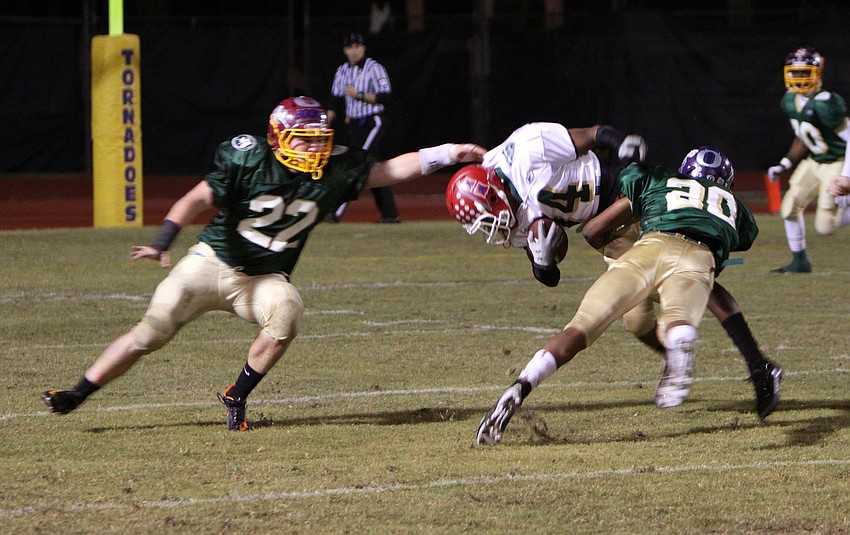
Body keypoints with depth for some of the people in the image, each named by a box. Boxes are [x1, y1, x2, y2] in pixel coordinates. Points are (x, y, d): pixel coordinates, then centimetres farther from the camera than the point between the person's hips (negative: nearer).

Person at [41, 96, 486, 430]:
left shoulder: (333, 172, -7)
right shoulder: (248, 162, -18)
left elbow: (390, 170, -1)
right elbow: (198, 199, -20)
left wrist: (449, 154, -8)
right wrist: (162, 243, -32)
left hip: (264, 280, 2)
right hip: (212, 261, -2)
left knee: (287, 312, -30)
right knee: (153, 331, -7)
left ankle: (236, 397, -11)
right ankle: (77, 394, 6)